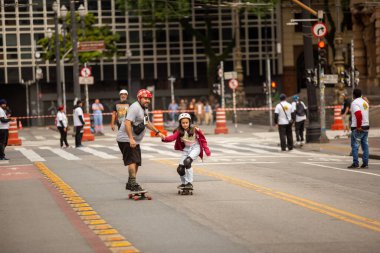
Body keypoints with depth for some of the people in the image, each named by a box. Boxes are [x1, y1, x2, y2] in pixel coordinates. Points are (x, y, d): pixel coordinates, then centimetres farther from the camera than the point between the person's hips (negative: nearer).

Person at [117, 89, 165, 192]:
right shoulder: (135, 107, -17)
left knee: (136, 162, 13)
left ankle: (130, 184, 23)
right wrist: (131, 139, -33)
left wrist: (158, 132, 30)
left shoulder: (144, 108, 16)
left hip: (135, 140, 10)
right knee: (132, 161, -18)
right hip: (126, 139, -10)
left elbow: (147, 123, 32)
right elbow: (127, 123, -27)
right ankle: (133, 184, -21)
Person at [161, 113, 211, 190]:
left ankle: (189, 183, -21)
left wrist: (206, 150, -12)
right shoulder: (179, 131, -10)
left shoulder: (195, 129, -14)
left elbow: (202, 140, -5)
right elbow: (173, 137, -28)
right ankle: (184, 183, 29)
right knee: (180, 169, -1)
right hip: (186, 149, 4)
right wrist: (165, 138, -47)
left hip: (195, 148, -4)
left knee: (187, 161, -31)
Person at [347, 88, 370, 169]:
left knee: (355, 146, -3)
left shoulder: (354, 103, -12)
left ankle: (355, 164, -7)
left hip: (357, 128, -8)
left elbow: (358, 115, -23)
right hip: (366, 126, 8)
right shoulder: (365, 102, 15)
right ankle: (365, 164, 6)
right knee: (365, 145, 7)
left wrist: (358, 126, -20)